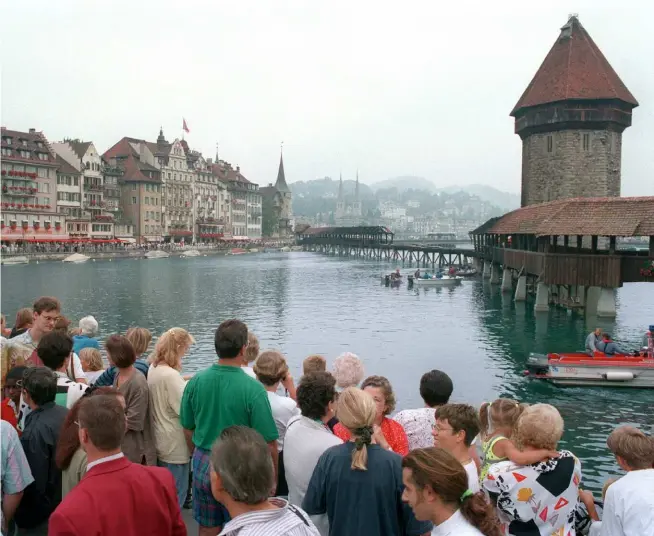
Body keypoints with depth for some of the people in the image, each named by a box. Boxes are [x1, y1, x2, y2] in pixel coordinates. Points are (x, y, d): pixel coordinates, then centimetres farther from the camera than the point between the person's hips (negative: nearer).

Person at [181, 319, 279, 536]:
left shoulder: (196, 381, -8)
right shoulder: (253, 389, -21)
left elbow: (188, 428, 6)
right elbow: (268, 443, -17)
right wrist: (272, 479, -2)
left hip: (203, 464, 4)